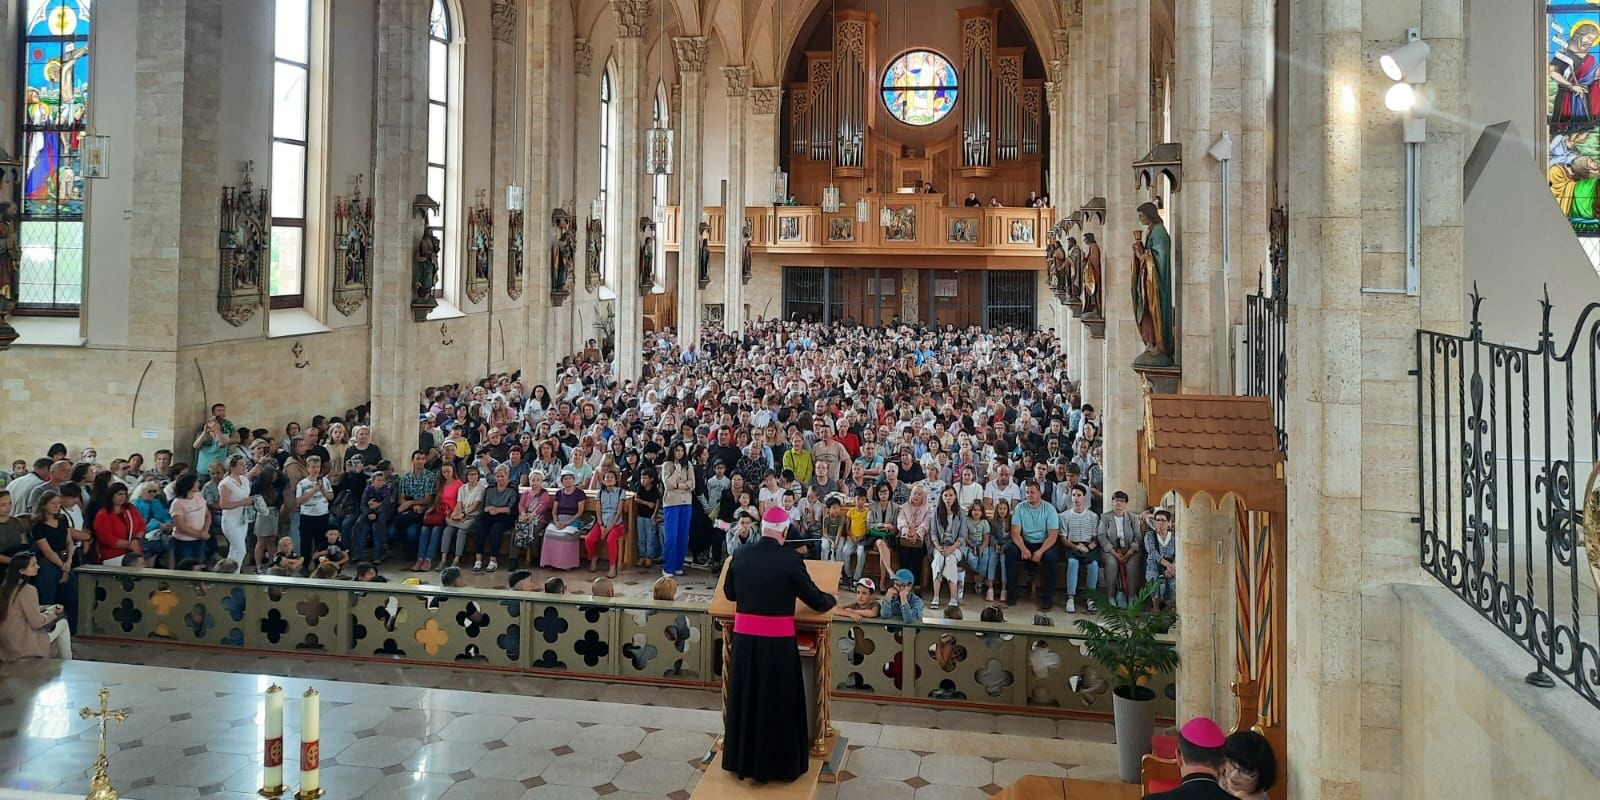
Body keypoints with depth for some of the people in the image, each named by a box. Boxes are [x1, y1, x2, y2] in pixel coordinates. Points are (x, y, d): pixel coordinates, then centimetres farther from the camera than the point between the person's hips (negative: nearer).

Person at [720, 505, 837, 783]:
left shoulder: (740, 555, -1)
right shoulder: (790, 560, -13)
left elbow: (729, 593, 15)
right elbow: (817, 601, -4)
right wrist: (831, 598, 18)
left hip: (744, 636, 4)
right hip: (777, 640, -4)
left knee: (746, 698, 16)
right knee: (777, 701, 9)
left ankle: (742, 760, 27)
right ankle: (777, 764, 19)